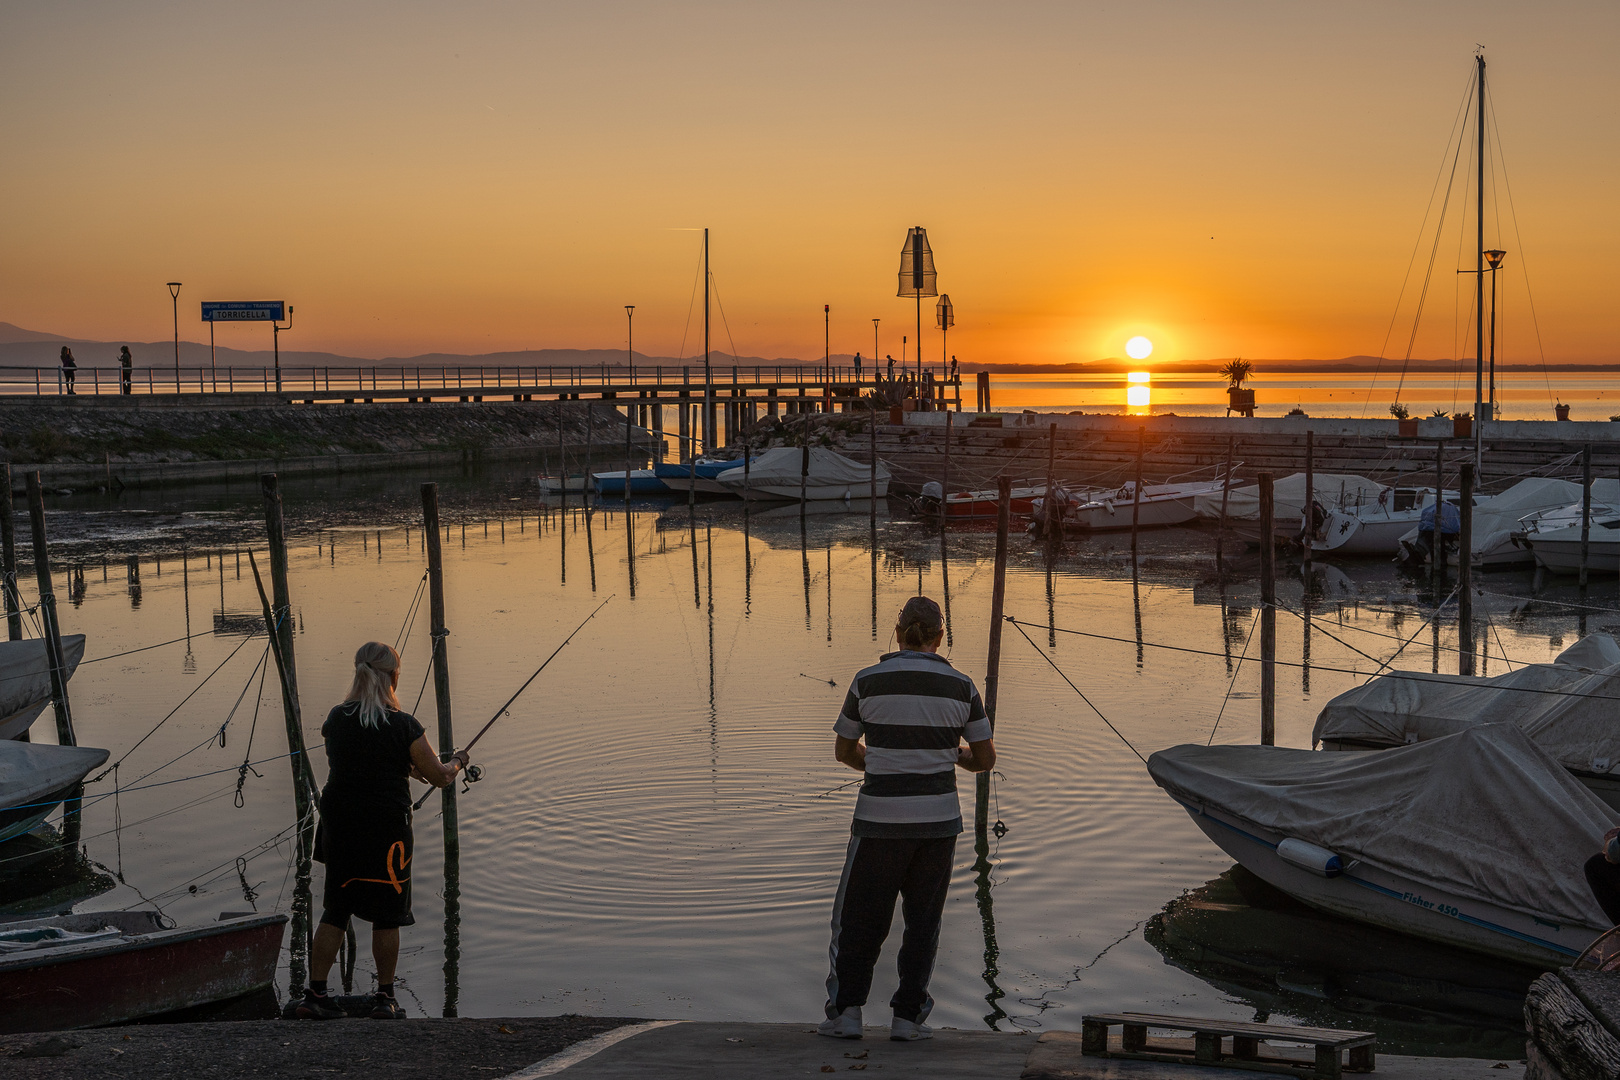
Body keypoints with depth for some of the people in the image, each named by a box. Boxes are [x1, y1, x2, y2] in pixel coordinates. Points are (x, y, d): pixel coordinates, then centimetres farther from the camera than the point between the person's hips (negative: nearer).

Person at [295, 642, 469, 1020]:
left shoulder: (336, 719, 1)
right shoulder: (404, 726, -12)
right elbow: (440, 777, -3)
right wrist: (456, 762, 20)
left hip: (339, 823, 4)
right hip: (386, 828, -4)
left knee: (335, 911, 13)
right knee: (387, 914, 9)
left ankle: (315, 994, 12)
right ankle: (385, 997, 16)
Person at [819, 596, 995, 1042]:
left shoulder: (868, 681, -5)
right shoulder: (960, 687, -2)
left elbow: (843, 750, 6)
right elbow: (985, 759, 4)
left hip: (880, 820, -1)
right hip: (938, 819, 1)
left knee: (859, 918, 12)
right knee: (922, 920, 13)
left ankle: (846, 1010, 8)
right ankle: (907, 1016, 12)